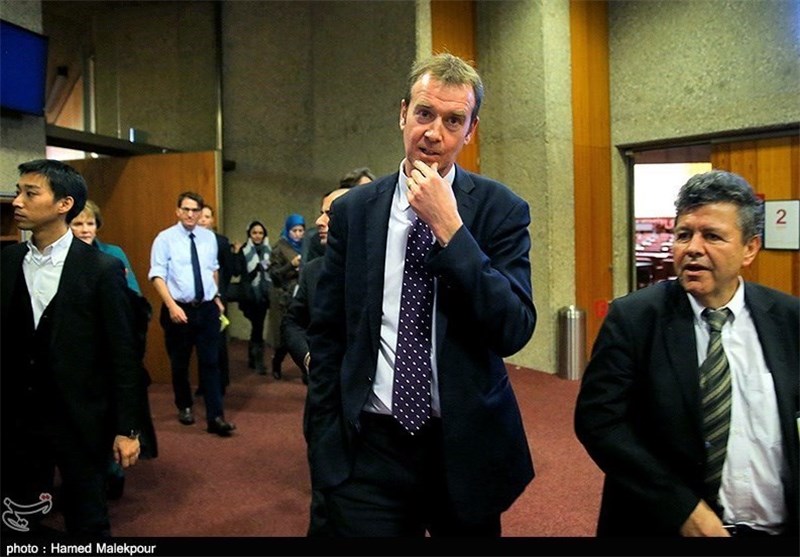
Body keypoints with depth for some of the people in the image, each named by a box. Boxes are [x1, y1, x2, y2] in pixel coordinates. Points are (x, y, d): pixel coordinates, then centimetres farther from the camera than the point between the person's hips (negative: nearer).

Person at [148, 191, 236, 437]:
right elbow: (157, 275, -10)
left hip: (207, 308, 2)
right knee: (180, 363, 12)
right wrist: (172, 306, -19)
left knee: (211, 362, -1)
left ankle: (215, 417, 1)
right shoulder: (165, 238, -6)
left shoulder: (209, 237, 6)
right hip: (179, 309, -2)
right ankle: (184, 407, 33)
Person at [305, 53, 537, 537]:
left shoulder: (501, 208, -6)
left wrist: (449, 227, -20)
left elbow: (515, 331, -14)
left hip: (466, 446, 0)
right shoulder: (353, 209, 0)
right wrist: (324, 438, 2)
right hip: (368, 448, 1)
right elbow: (327, 332, 4)